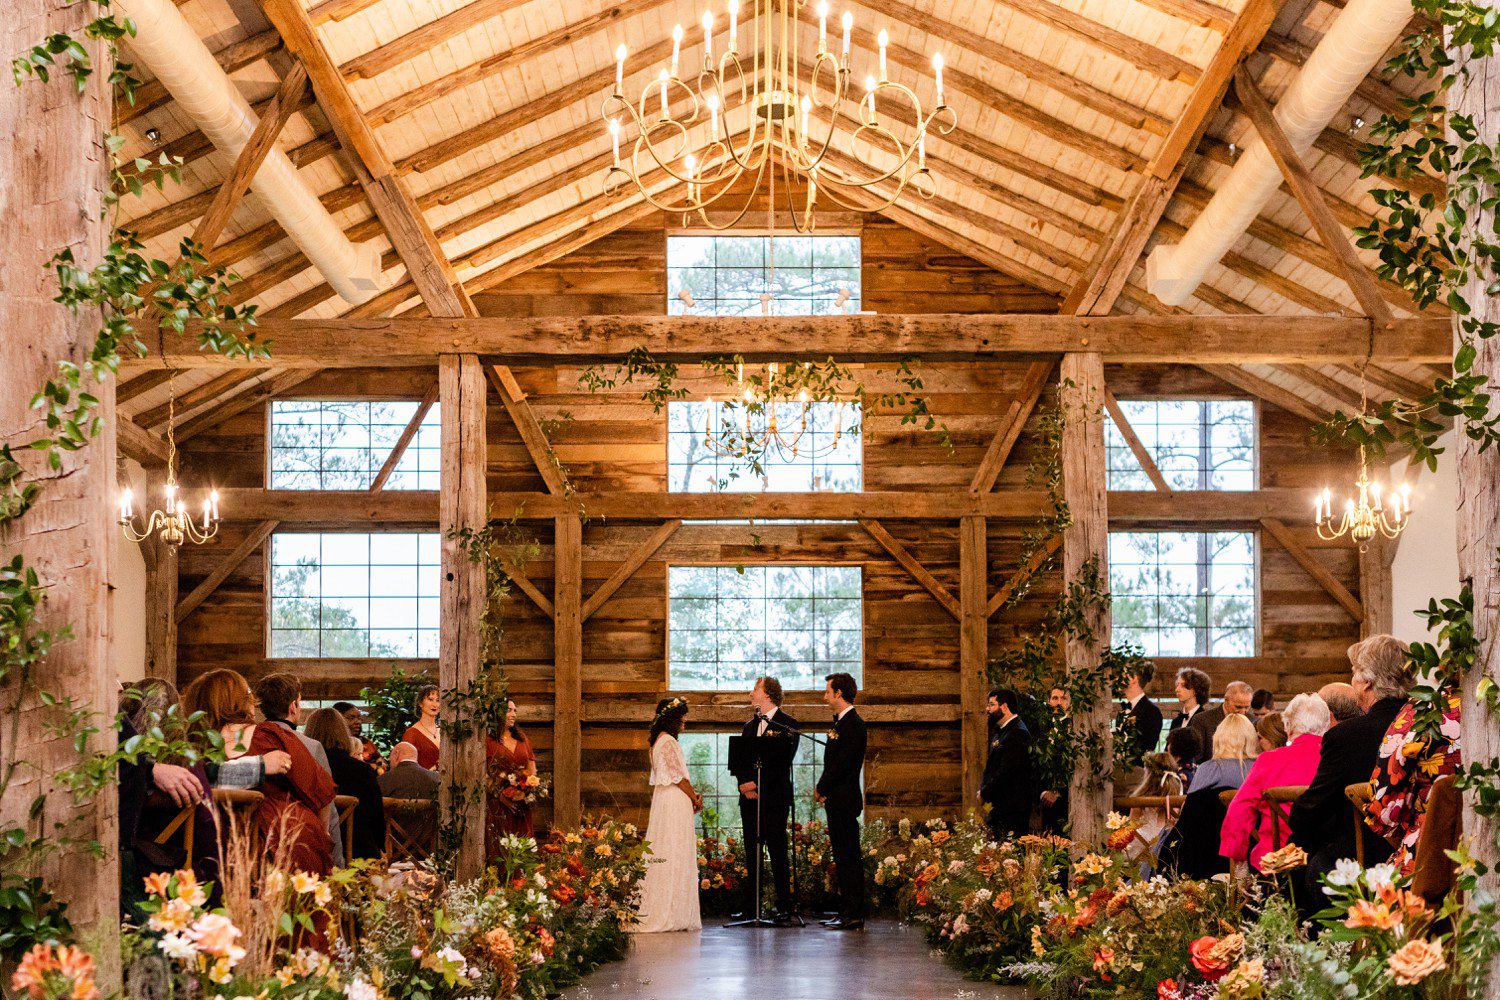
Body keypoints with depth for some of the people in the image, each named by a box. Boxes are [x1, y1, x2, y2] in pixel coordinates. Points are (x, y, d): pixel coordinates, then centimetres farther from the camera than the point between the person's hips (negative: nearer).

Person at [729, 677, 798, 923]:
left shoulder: (787, 724, -2)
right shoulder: (750, 726, 19)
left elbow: (784, 761, -11)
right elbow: (738, 759, 14)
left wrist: (757, 783, -15)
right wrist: (744, 783, -5)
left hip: (774, 798, -6)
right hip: (749, 798, 6)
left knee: (778, 852, -5)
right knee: (752, 853, 7)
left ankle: (785, 907, -2)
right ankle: (750, 907, 10)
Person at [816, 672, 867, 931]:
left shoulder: (853, 724, -14)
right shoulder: (841, 722, 17)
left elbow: (841, 764, -20)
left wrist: (822, 789, -9)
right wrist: (824, 789, 6)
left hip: (845, 800, -10)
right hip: (837, 800, 10)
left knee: (849, 858, -8)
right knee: (843, 858, 12)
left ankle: (854, 915, -6)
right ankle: (846, 912, 17)